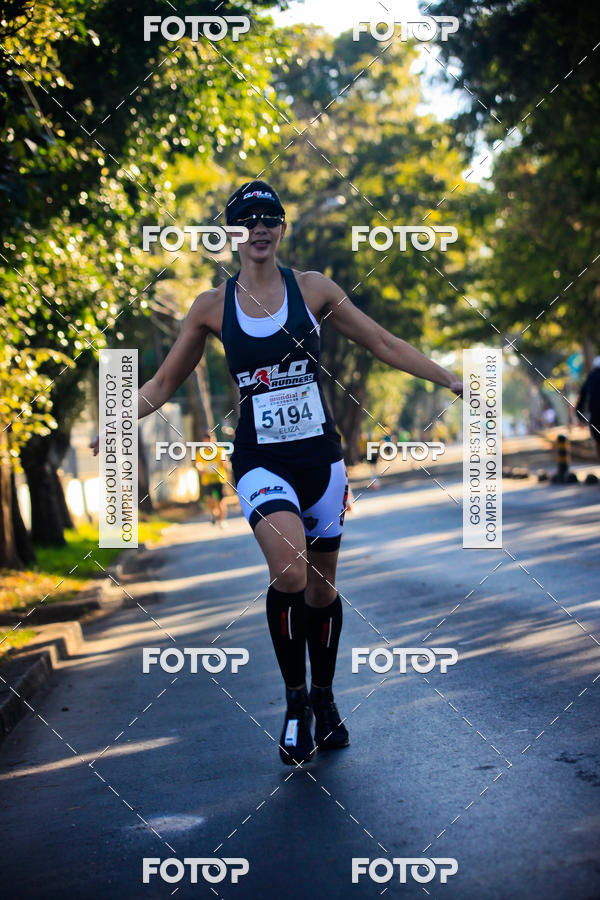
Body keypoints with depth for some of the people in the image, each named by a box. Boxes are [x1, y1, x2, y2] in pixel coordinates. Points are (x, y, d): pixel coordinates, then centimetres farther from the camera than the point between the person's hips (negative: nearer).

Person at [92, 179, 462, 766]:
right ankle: (295, 701, -9)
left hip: (319, 454, 2)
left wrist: (454, 381, 7)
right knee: (289, 570, -26)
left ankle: (323, 700, 30)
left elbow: (384, 345, 9)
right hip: (260, 460, -2)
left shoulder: (312, 289, 2)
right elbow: (164, 382, 11)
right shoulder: (212, 307, 2)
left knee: (321, 586, 8)